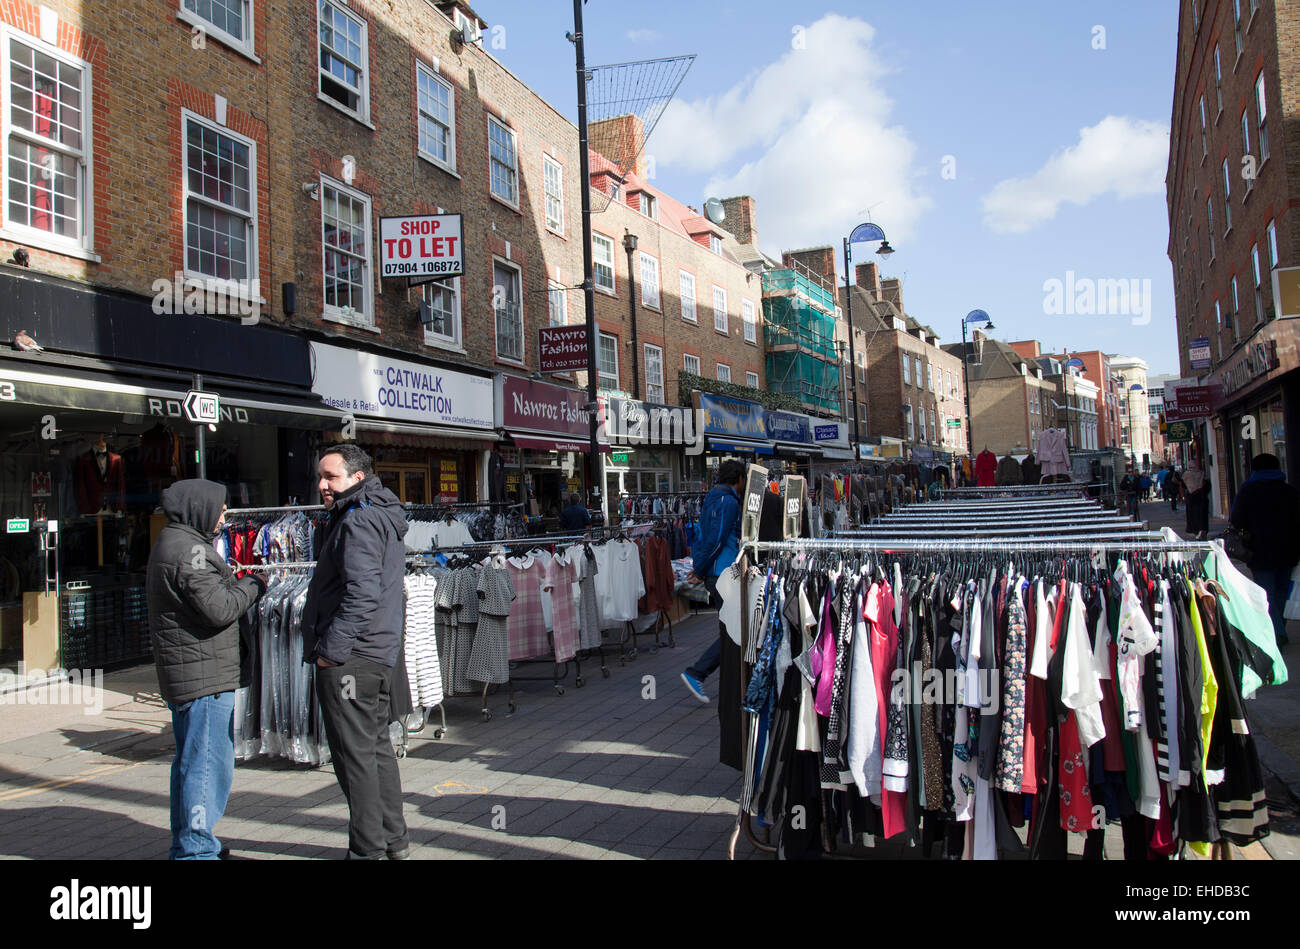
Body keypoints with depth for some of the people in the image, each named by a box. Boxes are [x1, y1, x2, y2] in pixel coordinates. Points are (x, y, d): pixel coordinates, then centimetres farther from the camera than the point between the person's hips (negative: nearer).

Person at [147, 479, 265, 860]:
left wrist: (233, 581, 7)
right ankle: (196, 849, 3)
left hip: (186, 673, 11)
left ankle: (188, 843, 32)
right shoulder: (189, 549, -17)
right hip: (203, 675, -11)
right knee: (206, 763, -4)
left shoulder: (174, 543, 17)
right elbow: (219, 609, -22)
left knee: (192, 761, 20)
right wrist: (252, 585, -7)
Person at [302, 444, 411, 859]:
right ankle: (394, 840, 27)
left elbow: (362, 592, -25)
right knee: (376, 747, 17)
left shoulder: (358, 521, -15)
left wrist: (330, 649, -20)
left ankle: (367, 849, 4)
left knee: (355, 754, -3)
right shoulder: (382, 516, 17)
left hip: (349, 657, -11)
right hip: (378, 653, 11)